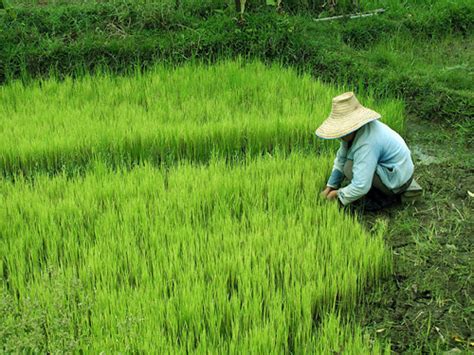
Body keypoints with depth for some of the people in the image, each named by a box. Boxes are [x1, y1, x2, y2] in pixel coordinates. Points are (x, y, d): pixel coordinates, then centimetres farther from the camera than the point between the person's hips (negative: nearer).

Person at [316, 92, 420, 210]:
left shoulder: (366, 144, -32)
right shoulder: (353, 130, -6)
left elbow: (361, 186, -34)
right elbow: (341, 158, 7)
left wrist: (339, 195, -19)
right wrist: (331, 186, 5)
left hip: (398, 181, -9)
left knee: (350, 169, -21)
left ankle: (383, 196, -3)